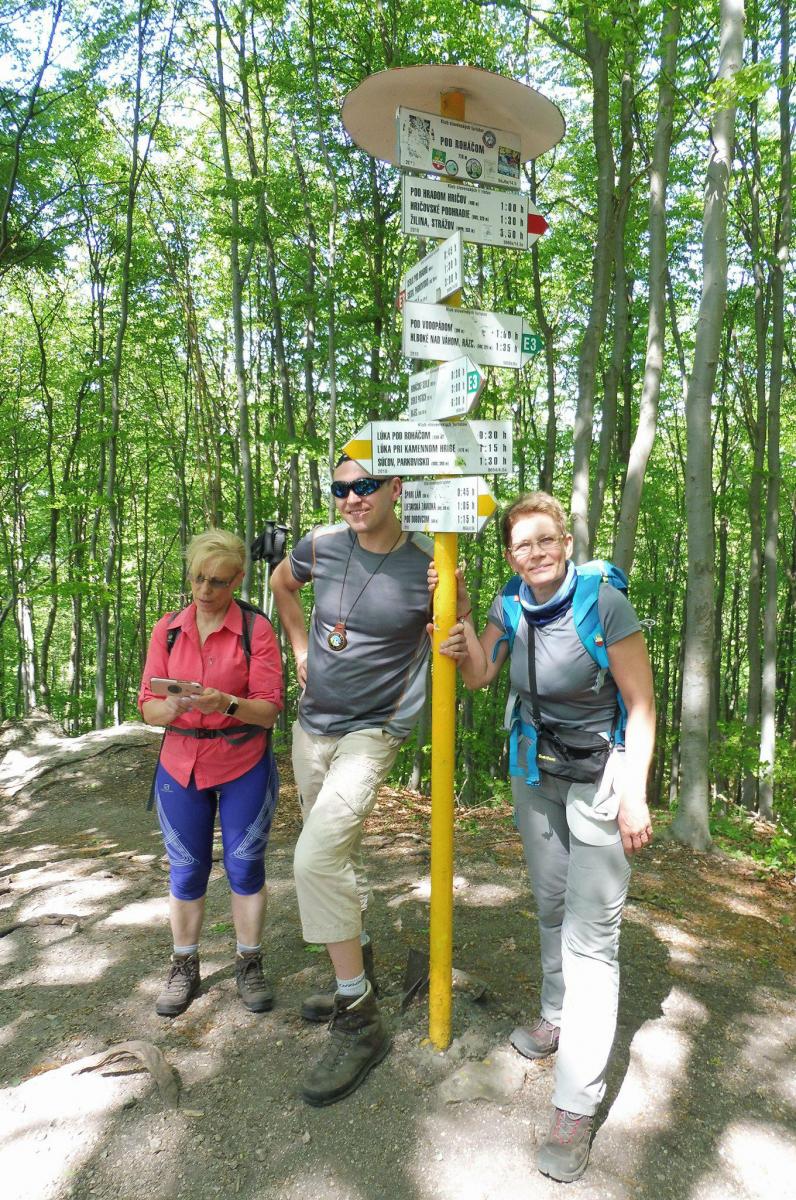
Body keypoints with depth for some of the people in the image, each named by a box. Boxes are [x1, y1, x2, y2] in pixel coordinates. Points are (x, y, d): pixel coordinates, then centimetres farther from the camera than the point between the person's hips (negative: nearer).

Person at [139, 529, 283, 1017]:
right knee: (186, 872, 11)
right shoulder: (168, 629, 0)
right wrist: (171, 707, -24)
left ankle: (250, 965, 26)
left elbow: (270, 709, -12)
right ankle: (184, 969, 29)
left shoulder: (256, 629, -9)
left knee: (246, 868, 8)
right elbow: (148, 706, -2)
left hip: (245, 768, -2)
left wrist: (227, 704, -31)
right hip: (180, 766, 2)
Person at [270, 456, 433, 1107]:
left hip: (372, 731, -5)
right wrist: (301, 648, 9)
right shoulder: (323, 544, -3)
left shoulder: (427, 566, -13)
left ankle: (359, 1022, -4)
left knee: (316, 858, -19)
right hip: (311, 726, 6)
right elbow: (281, 582, 19)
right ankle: (360, 967, 42)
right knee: (339, 856, 19)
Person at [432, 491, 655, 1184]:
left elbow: (641, 705, -17)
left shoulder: (605, 604, -20)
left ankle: (576, 1108, 1)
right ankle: (558, 1019, 44)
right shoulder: (512, 608, -3)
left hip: (601, 776, -6)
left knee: (591, 933, -7)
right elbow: (478, 677, 4)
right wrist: (460, 612, -9)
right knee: (551, 907, 20)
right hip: (535, 774, 6)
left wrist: (635, 795, -20)